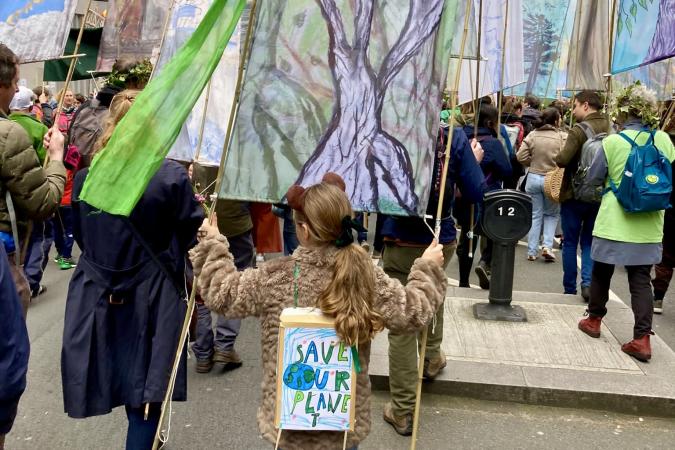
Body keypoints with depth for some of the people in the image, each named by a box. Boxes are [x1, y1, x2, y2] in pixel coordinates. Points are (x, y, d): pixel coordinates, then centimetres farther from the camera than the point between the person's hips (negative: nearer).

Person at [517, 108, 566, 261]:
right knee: (552, 214, 17)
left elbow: (521, 157, -5)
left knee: (535, 215, 12)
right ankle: (547, 245, 3)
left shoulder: (532, 135, -3)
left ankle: (532, 251, 13)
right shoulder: (562, 137, -10)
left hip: (533, 178, 2)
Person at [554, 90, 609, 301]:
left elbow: (562, 160, -25)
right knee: (589, 241, 15)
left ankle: (569, 289, 15)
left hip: (574, 195, -4)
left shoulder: (579, 130, -16)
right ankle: (588, 282, -2)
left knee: (570, 243, 9)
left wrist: (558, 157, -4)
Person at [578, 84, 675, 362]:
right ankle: (642, 339, 2)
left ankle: (594, 320, 31)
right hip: (648, 225, 3)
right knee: (641, 280, 7)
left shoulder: (612, 142, -12)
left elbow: (593, 178, -2)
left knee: (602, 273, 16)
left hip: (614, 222, -3)